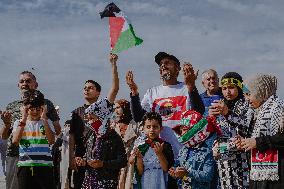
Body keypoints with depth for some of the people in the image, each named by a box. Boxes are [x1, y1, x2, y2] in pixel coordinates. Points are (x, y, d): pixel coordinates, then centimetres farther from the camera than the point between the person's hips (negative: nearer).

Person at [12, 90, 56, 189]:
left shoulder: (46, 122, 9)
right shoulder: (19, 122, 9)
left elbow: (51, 141, -9)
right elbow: (15, 141, -10)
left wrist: (44, 118, -13)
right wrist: (24, 119, -11)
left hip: (44, 166, -1)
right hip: (25, 166, 1)